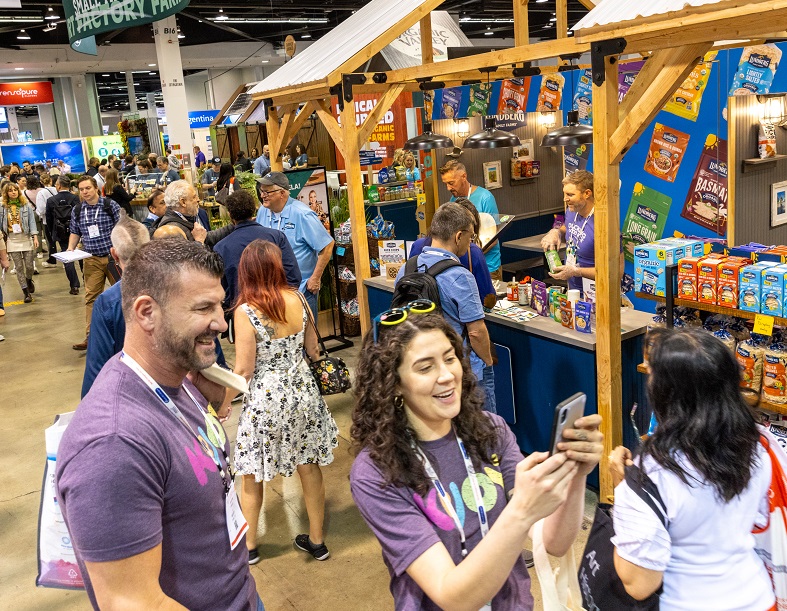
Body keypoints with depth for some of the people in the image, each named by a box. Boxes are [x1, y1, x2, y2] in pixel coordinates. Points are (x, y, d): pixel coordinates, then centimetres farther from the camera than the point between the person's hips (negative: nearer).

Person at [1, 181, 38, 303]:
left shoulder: (26, 205, 1)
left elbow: (32, 221, 0)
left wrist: (35, 237, -8)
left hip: (26, 238, -1)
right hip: (12, 240, 1)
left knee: (29, 266, 1)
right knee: (19, 267, 2)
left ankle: (29, 280, 35)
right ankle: (27, 293, 9)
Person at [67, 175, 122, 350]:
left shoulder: (110, 205, -4)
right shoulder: (77, 210, 7)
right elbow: (75, 232, 19)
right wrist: (70, 249, 3)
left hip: (113, 256, -3)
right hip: (92, 260, 3)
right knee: (91, 297, 1)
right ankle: (90, 337, 4)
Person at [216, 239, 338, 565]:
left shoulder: (246, 311, -18)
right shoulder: (297, 298, -6)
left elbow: (244, 370, -14)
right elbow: (313, 348, 4)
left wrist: (225, 403, 1)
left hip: (266, 397, -4)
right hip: (302, 389, 5)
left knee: (252, 476, 15)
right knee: (309, 467, 16)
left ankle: (249, 546, 31)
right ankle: (316, 541, 30)